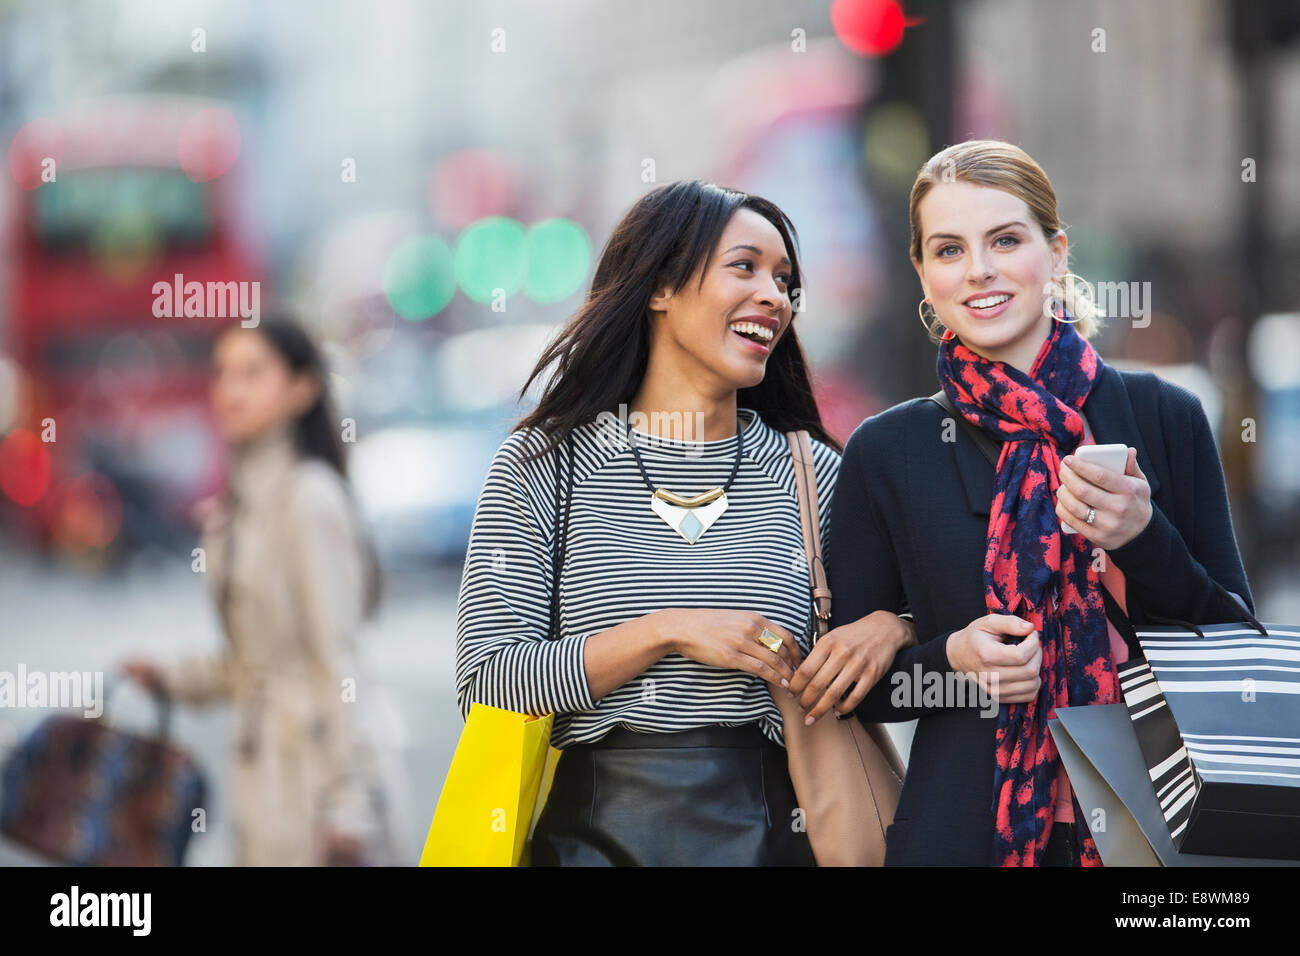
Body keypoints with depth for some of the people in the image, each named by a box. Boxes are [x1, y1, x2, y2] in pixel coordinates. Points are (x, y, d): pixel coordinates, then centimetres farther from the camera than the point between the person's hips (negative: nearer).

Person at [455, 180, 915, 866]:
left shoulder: (812, 473, 7)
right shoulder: (546, 462, 0)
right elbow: (485, 684, -7)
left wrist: (890, 627, -10)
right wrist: (664, 633, -16)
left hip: (767, 835, 2)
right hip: (595, 837, -2)